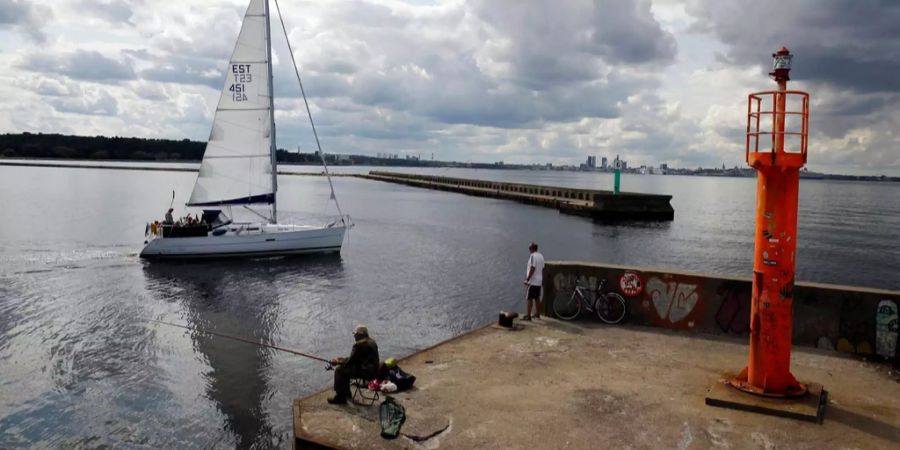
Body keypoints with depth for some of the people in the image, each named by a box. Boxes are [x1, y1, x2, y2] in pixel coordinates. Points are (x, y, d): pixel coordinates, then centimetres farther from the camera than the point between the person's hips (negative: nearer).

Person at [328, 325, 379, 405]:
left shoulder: (359, 344, -18)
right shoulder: (371, 341, 13)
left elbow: (350, 361, -14)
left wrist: (338, 362, 2)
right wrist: (343, 360, 16)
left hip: (366, 372, -11)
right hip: (373, 370, 11)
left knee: (339, 369, -5)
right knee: (345, 368, 22)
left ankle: (340, 397, 0)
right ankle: (346, 393, 30)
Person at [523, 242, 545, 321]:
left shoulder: (533, 256, -16)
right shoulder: (541, 256, 10)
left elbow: (532, 269, -21)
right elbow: (542, 269, 15)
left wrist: (527, 279, -18)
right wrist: (542, 280, 22)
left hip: (532, 281, -9)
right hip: (539, 281, 9)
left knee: (529, 298, -6)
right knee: (537, 298, 15)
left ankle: (528, 316, -7)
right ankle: (537, 314, 23)